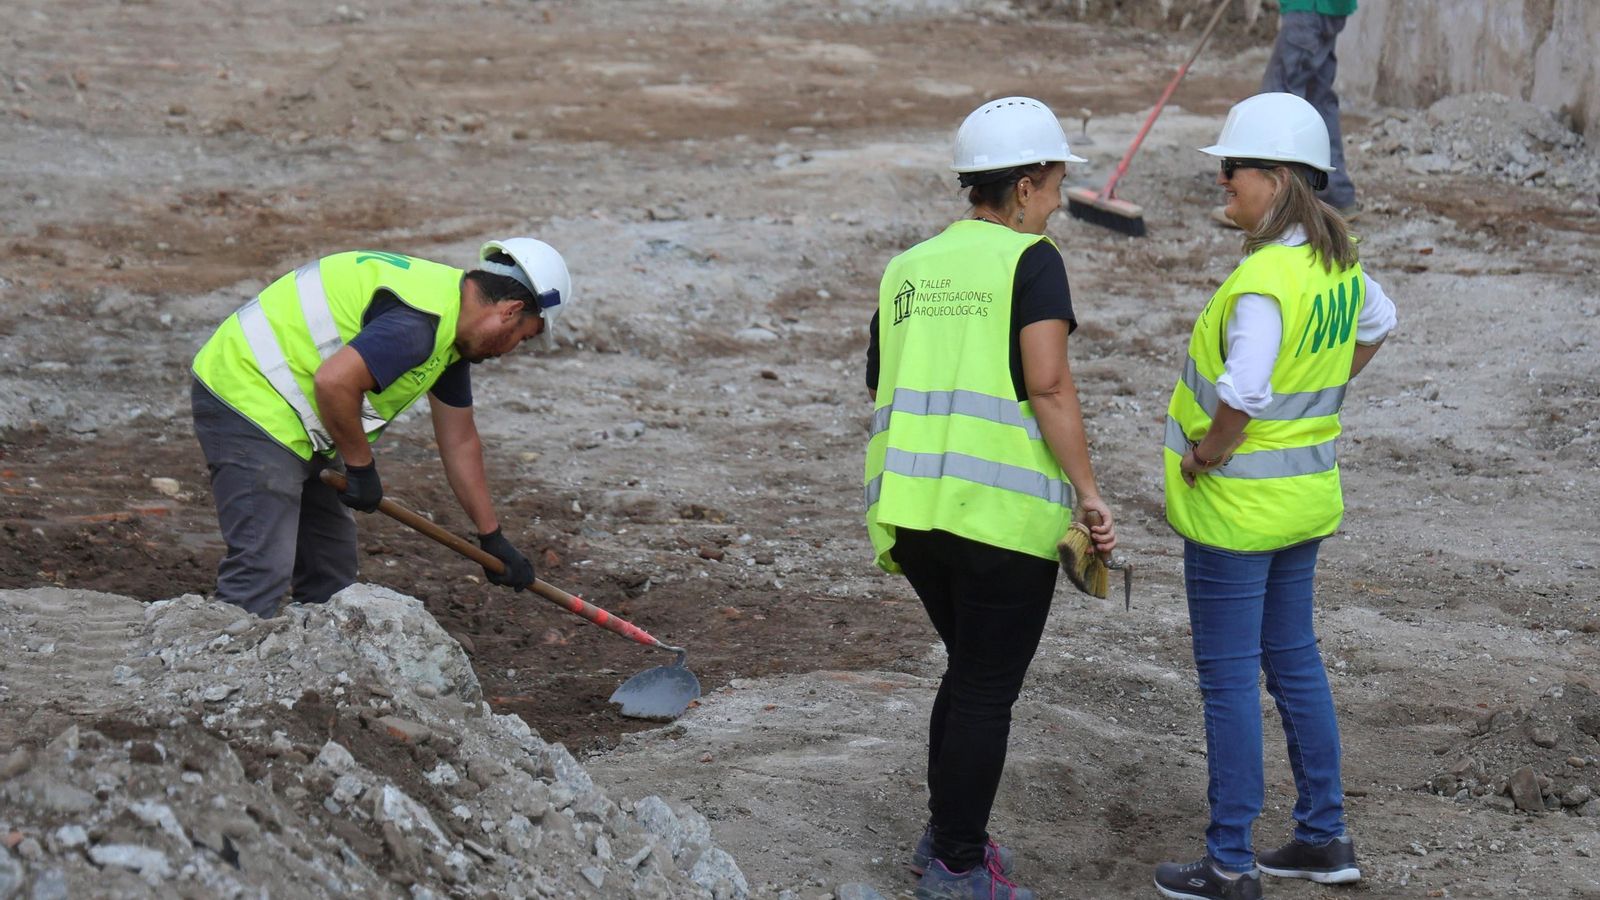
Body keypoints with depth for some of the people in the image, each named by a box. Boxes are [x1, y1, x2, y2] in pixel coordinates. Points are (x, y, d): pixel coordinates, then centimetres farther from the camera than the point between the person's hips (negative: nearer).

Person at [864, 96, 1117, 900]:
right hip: (1002, 513, -6)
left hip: (909, 505, 6)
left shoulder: (906, 269, 15)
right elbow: (1048, 385, -15)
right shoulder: (1030, 261, -4)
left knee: (970, 669, 24)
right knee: (988, 690, 6)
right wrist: (1087, 492, -11)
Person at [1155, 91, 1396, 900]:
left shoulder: (1263, 281, -26)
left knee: (1229, 678, 1)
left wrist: (1203, 458, -18)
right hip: (1307, 492, 9)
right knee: (1293, 658, 20)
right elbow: (1377, 323, 23)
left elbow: (1241, 397, -35)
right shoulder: (1335, 263, 2)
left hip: (1236, 502, -9)